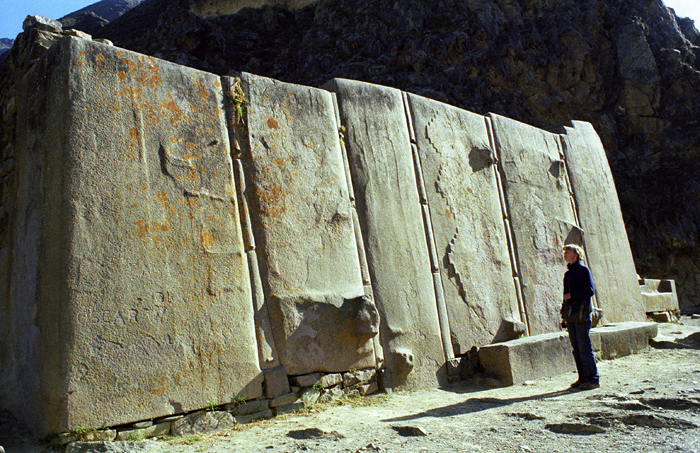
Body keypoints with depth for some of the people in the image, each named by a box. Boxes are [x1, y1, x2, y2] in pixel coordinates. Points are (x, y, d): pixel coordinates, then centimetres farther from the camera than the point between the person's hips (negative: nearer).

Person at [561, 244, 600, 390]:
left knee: (584, 348, -7)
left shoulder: (583, 270, -3)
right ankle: (583, 378, 14)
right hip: (571, 315, 7)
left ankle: (593, 379, 0)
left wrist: (572, 295, -12)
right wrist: (564, 315, 19)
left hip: (581, 313, -7)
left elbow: (590, 290, -12)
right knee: (576, 349, 8)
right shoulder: (567, 273, 18)